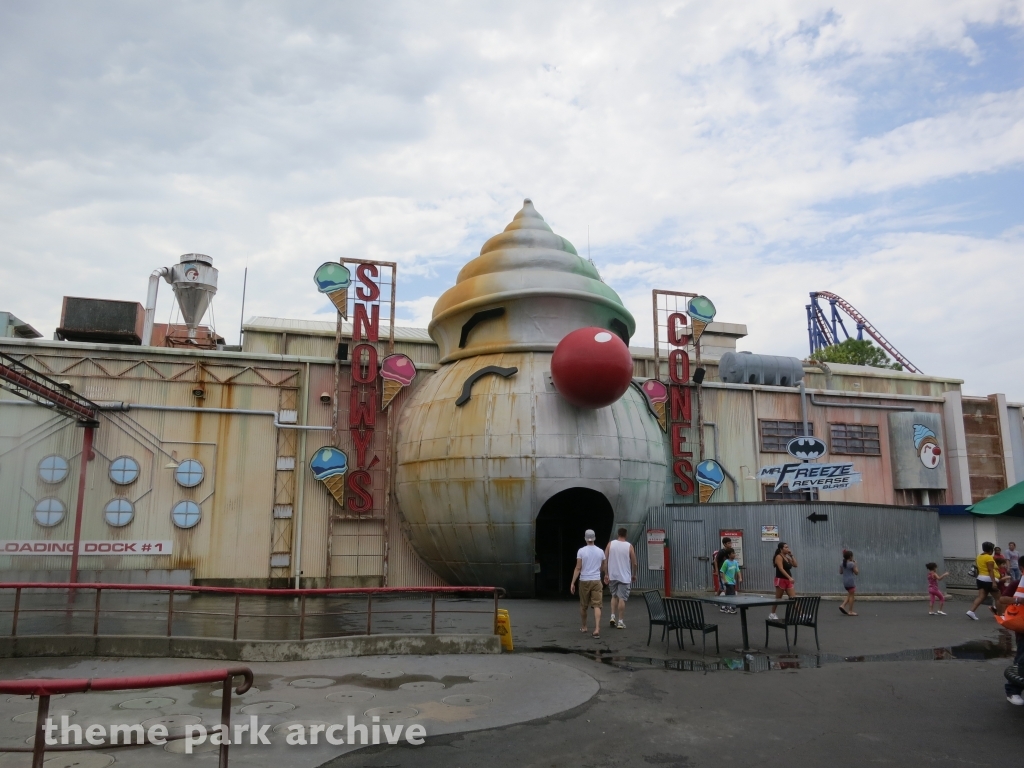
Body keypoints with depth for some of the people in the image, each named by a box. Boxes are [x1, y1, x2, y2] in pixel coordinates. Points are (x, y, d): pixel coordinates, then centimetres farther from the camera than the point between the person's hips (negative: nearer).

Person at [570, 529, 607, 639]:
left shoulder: (581, 551, -5)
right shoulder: (600, 551, 4)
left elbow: (578, 568, -9)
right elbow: (604, 567, 16)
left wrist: (572, 583, -6)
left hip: (584, 581, -1)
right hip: (596, 581, 1)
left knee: (583, 606, 14)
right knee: (597, 606, -3)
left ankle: (583, 627, 27)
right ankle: (597, 629, -17)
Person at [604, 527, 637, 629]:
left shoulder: (610, 544, -1)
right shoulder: (629, 546, -5)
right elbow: (634, 563, -3)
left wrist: (606, 574, 4)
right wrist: (634, 575, 12)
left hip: (612, 576, 2)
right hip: (624, 577, -2)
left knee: (614, 596, 20)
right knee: (622, 598, 1)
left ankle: (613, 616, 8)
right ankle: (621, 622, 2)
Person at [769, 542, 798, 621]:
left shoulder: (787, 557, 14)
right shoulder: (779, 557, -11)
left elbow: (795, 565, 8)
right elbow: (781, 569, -23)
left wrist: (791, 555, 3)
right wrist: (790, 577, -32)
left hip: (788, 581, 7)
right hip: (781, 580, -7)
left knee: (794, 598, -1)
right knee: (778, 598, 4)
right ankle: (772, 614, 17)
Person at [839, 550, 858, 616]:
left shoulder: (841, 564, 7)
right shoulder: (852, 564, -14)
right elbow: (857, 572, -8)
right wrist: (855, 565, 0)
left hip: (845, 581, 7)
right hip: (851, 581, -7)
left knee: (850, 594, 21)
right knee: (851, 596, 1)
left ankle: (842, 605, 10)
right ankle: (850, 611, 3)